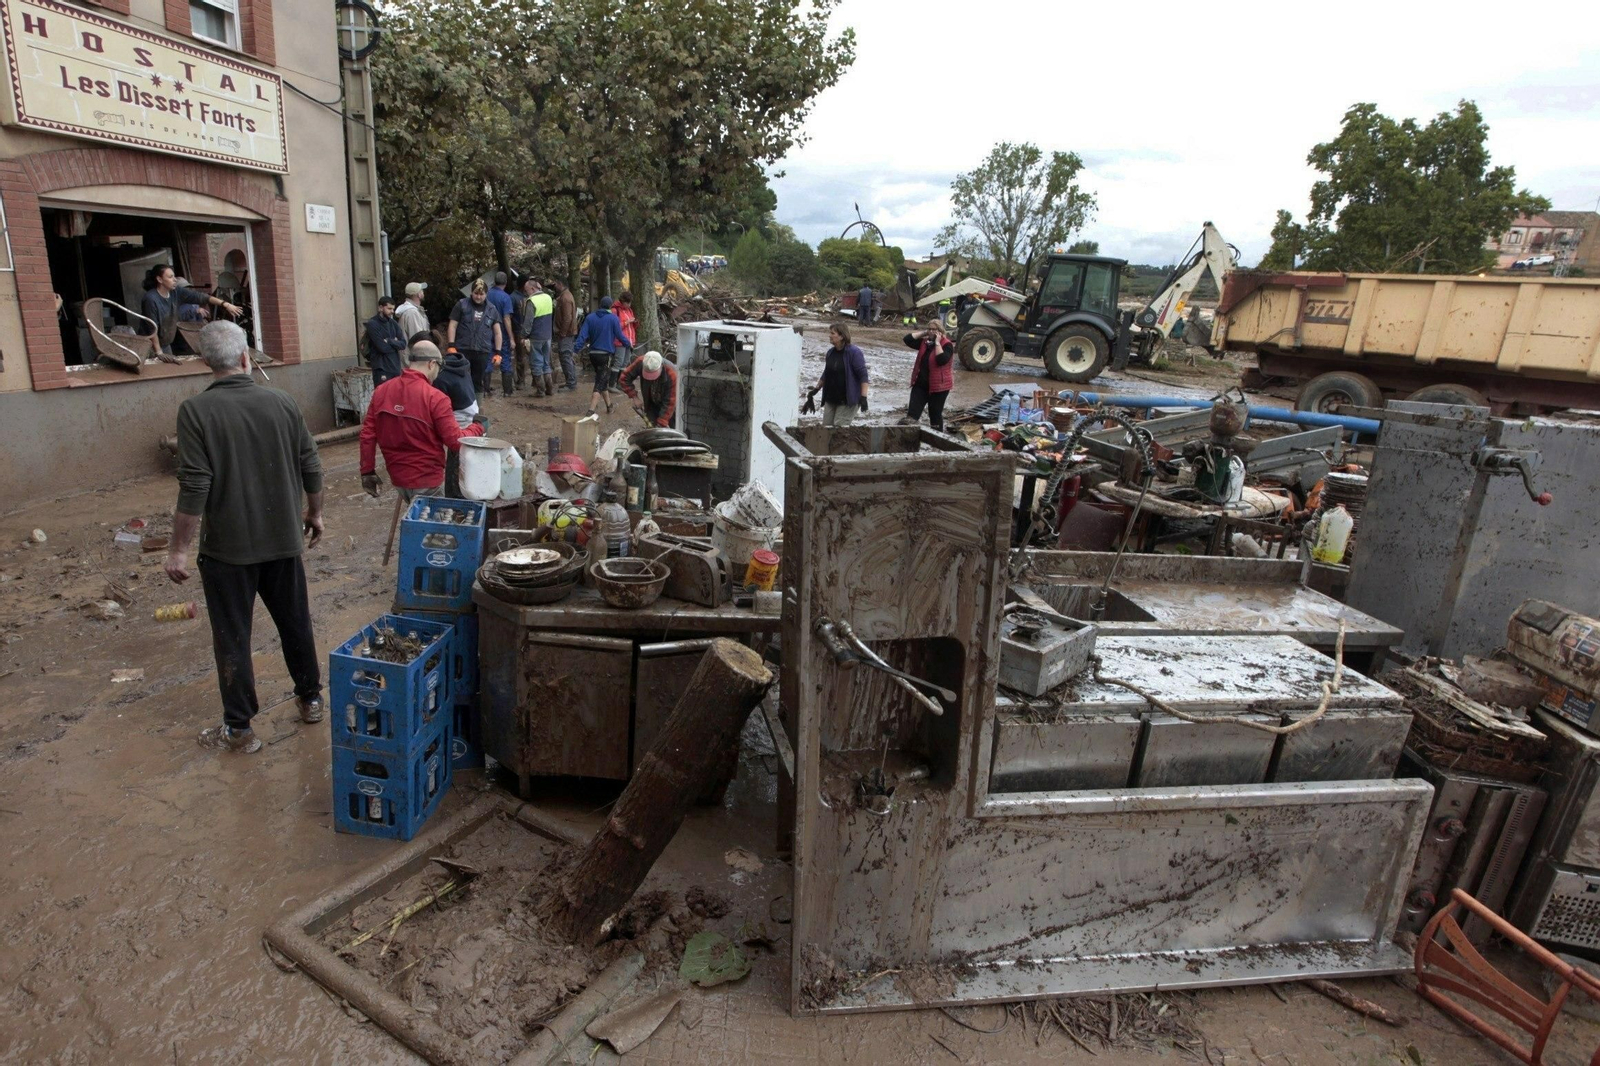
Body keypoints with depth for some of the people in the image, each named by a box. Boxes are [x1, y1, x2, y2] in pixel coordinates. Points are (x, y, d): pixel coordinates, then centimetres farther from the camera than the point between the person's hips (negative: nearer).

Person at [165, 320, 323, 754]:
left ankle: (238, 729, 17)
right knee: (295, 622, 18)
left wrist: (178, 549, -9)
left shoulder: (196, 411, -14)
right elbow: (312, 468, 3)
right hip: (283, 539, 4)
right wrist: (315, 514, 18)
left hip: (228, 547, -3)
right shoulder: (281, 402, -3)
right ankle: (310, 698, 32)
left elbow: (194, 489, -18)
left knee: (232, 637, 8)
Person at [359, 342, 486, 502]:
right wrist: (478, 428, 3)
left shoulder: (381, 391, 0)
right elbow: (455, 441, -16)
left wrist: (367, 471, 9)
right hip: (427, 481, -6)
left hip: (397, 478, 6)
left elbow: (367, 434, 1)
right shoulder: (434, 398, -18)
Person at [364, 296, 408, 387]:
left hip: (395, 366, 6)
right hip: (381, 369, -6)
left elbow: (403, 343, 2)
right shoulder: (372, 324, -7)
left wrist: (389, 341, -13)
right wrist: (396, 345, 0)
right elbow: (383, 347, -15)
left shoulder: (393, 323, 12)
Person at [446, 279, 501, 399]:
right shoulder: (462, 305, 2)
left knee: (478, 383, 9)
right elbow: (452, 326, 1)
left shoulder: (491, 309, 9)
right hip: (462, 350, -2)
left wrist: (497, 352, 3)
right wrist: (451, 346, -9)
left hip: (483, 352, 2)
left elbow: (497, 332, 10)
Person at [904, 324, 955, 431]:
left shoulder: (947, 345, -11)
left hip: (938, 386, -5)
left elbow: (942, 360, -27)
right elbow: (907, 339, 2)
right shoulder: (924, 342, 8)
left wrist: (937, 342, -21)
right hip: (920, 384, 5)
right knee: (912, 412, -4)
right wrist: (923, 333, -1)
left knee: (935, 414, 6)